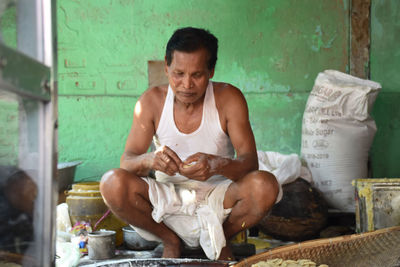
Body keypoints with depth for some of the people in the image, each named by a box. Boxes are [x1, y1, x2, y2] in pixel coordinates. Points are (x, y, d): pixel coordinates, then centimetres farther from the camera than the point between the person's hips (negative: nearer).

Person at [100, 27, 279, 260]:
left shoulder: (228, 98, -9)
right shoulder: (152, 101, -6)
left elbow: (250, 161, -15)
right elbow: (127, 162, -10)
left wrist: (218, 165, -39)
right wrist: (149, 160, -35)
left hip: (217, 196, 0)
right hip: (167, 197, 1)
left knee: (265, 186, -31)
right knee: (112, 183, -27)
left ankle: (222, 238, 2)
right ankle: (170, 240, 0)